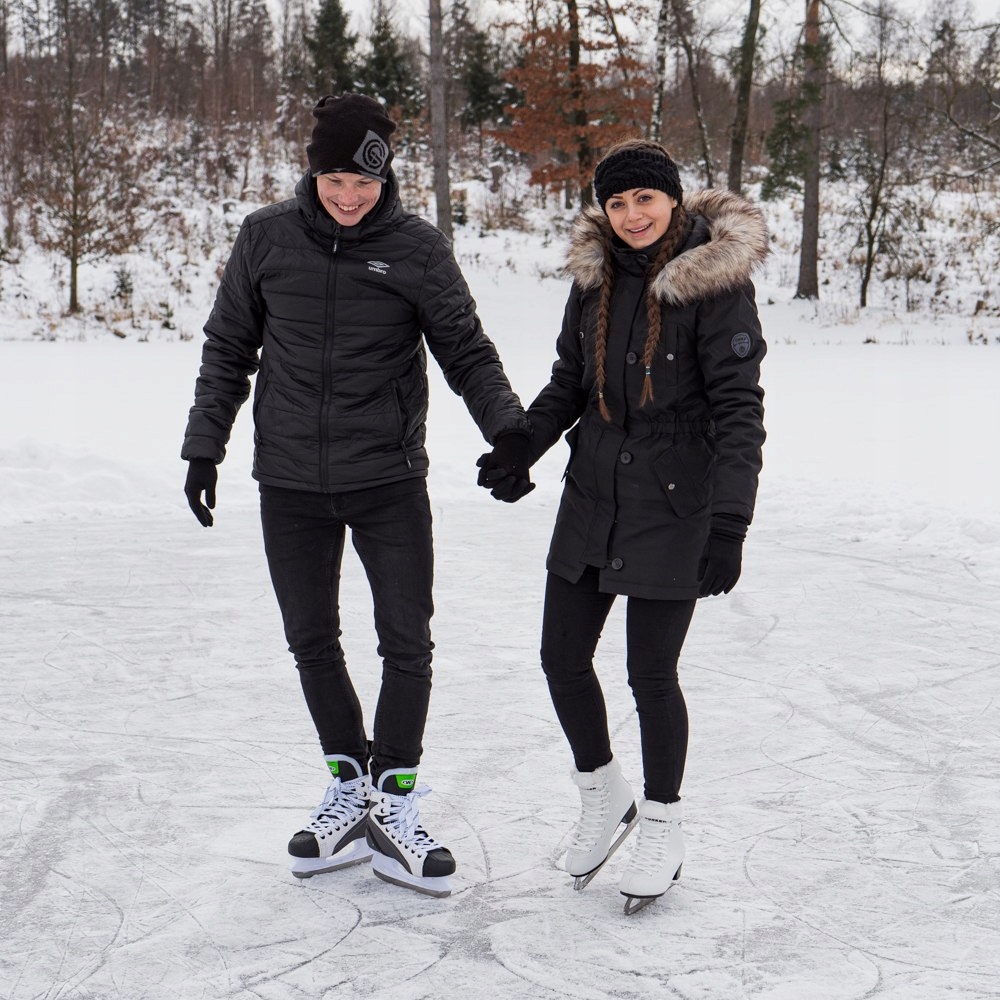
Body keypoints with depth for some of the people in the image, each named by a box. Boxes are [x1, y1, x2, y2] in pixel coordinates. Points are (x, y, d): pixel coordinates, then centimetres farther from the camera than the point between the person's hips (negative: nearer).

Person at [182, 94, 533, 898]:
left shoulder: (417, 249, -4)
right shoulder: (266, 240, 0)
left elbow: (467, 351, 1)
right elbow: (228, 349, 10)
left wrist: (507, 427, -14)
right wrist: (205, 445, 8)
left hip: (389, 480, -2)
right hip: (290, 484, 2)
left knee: (407, 643, -1)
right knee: (313, 642, 9)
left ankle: (393, 802, 12)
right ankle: (350, 786, 23)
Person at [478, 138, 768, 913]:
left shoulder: (716, 281, -13)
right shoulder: (595, 275, 5)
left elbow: (739, 406, -15)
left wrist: (730, 523, -22)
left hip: (674, 502, -6)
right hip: (592, 496, 6)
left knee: (651, 674, 1)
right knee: (563, 658, 8)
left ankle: (663, 828, 24)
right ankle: (604, 799, 32)